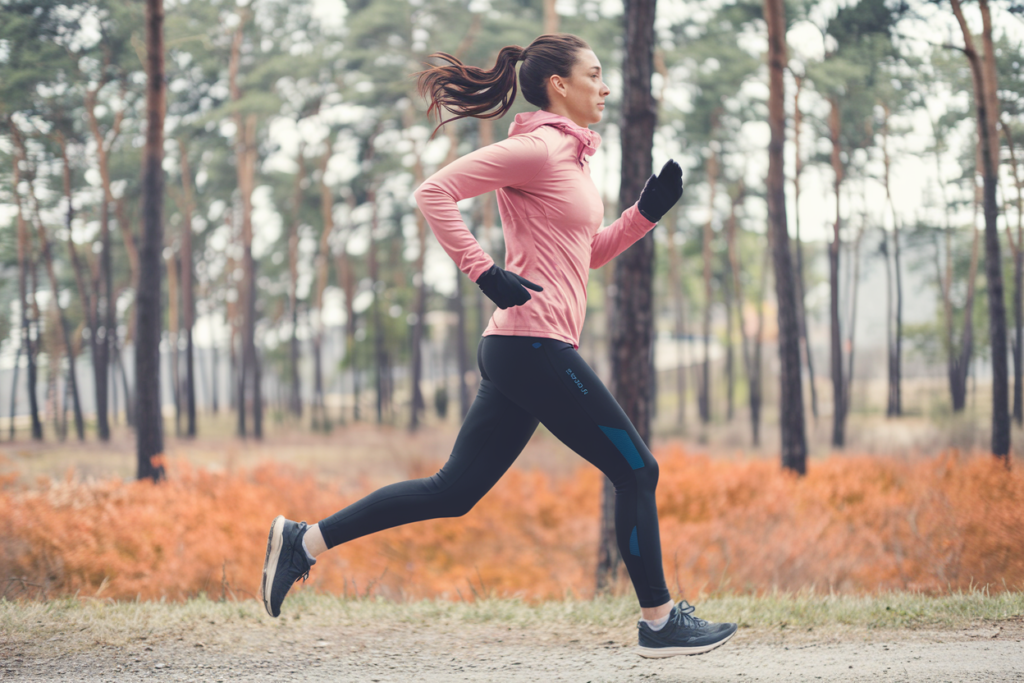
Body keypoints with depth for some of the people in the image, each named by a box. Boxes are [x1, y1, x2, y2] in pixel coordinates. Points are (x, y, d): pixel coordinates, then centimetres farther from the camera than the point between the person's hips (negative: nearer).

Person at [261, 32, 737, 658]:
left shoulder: (570, 156, 20)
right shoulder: (537, 148, -10)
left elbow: (588, 254, 27)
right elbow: (435, 192, -17)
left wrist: (648, 211, 14)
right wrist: (484, 272, -21)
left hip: (519, 351, 10)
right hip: (534, 344, -10)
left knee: (453, 493, 9)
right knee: (636, 469, 0)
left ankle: (305, 540, 10)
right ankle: (660, 622, 10)